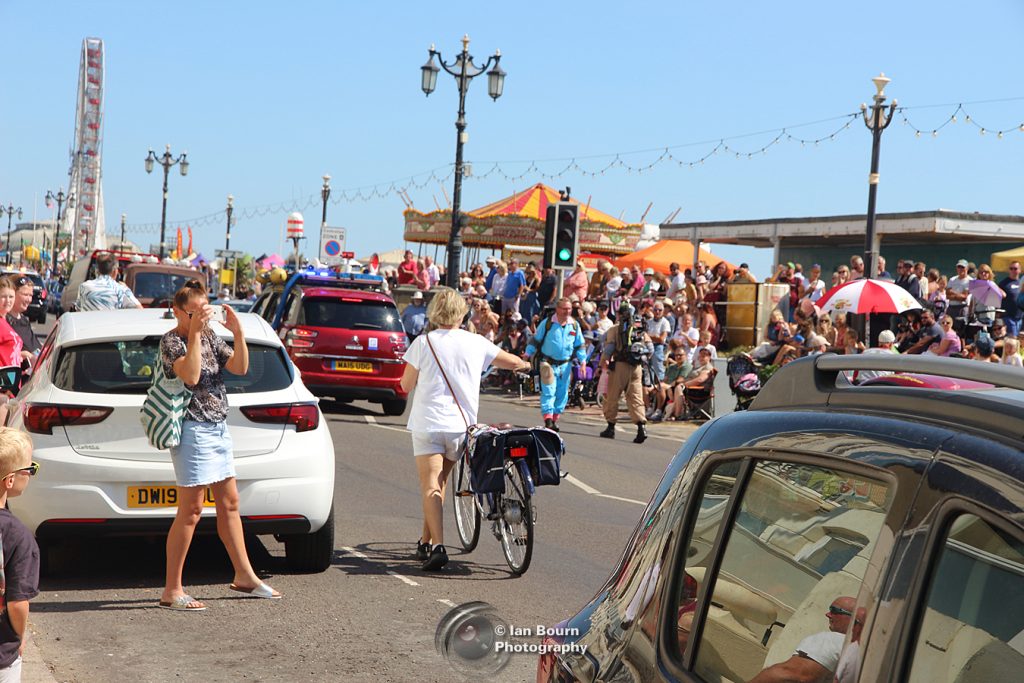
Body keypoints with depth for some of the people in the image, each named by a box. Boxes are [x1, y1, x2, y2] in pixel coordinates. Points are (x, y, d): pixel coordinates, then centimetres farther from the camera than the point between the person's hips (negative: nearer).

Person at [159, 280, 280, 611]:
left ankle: (244, 576, 26)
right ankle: (172, 591, -1)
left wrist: (238, 332, -9)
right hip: (194, 430, -8)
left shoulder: (210, 336, 11)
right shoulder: (171, 341, -11)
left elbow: (240, 367, 4)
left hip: (218, 428, 8)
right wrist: (194, 333, -26)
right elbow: (190, 376, -27)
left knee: (229, 503, 15)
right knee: (191, 510, -7)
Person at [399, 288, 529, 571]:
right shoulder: (475, 342, 3)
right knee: (439, 483, 19)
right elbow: (512, 362, 15)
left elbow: (406, 385, 0)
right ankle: (426, 542, 27)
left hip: (427, 423, -3)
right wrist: (526, 365, 37)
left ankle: (437, 546, -22)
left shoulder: (423, 342, -4)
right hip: (461, 424, 3)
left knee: (430, 486, -6)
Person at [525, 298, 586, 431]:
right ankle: (548, 420, -16)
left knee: (562, 394, 7)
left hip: (565, 365, 4)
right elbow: (535, 340, 3)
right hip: (548, 363, -4)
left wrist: (582, 361, 9)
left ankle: (555, 420, 18)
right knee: (548, 392, -12)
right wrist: (527, 355, -1)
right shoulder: (547, 323, -5)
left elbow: (579, 345, 15)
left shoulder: (575, 325, 5)